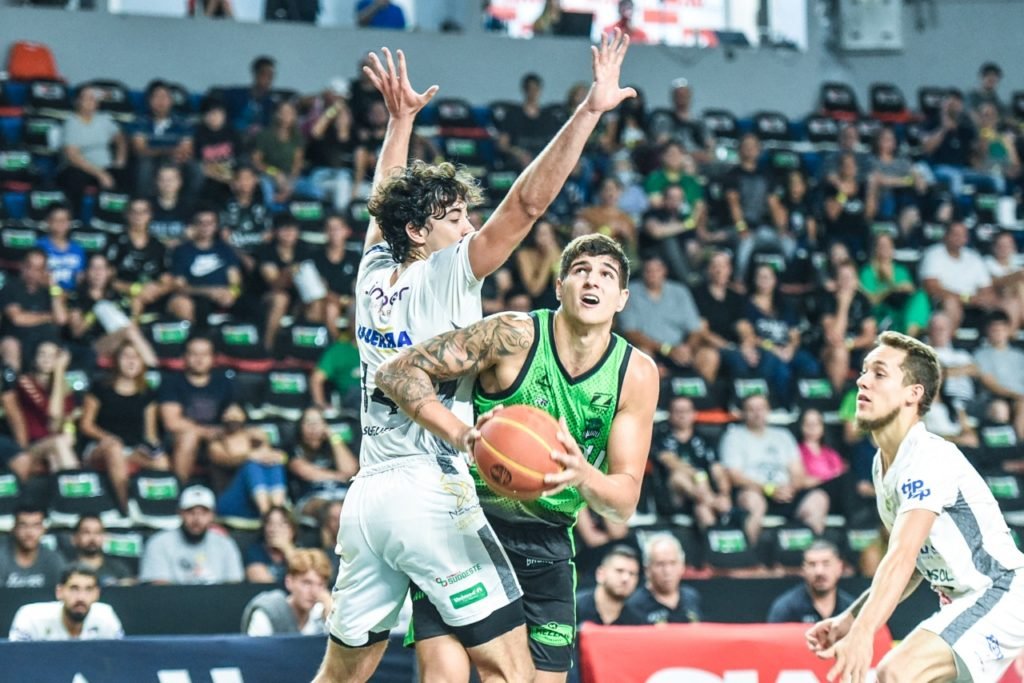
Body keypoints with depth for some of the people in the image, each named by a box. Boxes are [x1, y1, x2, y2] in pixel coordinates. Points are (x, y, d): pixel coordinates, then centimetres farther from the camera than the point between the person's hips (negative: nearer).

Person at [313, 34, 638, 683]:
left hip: (367, 499, 8)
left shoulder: (375, 274, 11)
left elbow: (387, 199, 31)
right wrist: (589, 111, -16)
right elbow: (528, 202, -14)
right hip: (432, 493, -8)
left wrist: (401, 117, 40)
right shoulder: (445, 275, -7)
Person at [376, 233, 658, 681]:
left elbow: (624, 502, -6)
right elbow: (396, 372, -16)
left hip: (546, 542, 4)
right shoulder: (514, 336, -15)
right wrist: (460, 434, -32)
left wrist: (582, 474, -30)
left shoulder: (637, 374, -5)